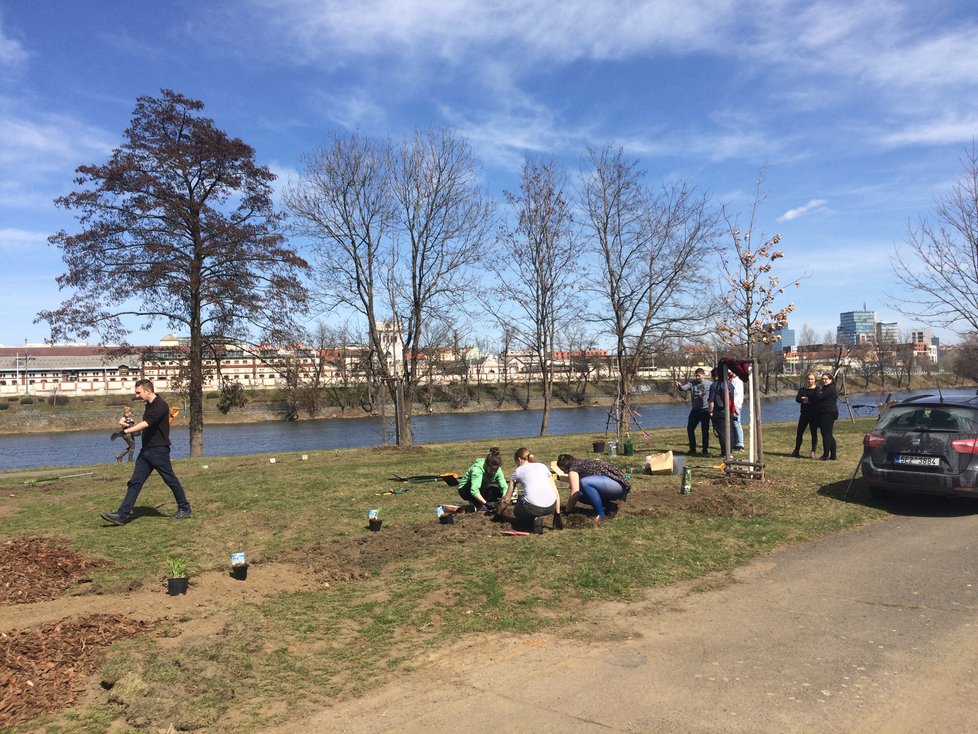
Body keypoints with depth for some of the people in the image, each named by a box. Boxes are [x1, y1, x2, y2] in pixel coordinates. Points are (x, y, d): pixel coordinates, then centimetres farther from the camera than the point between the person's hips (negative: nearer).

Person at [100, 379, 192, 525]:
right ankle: (122, 515, 2)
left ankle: (185, 510, 14)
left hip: (159, 451, -9)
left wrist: (125, 431, -34)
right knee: (135, 482, 3)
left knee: (171, 480, 1)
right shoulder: (149, 405, 12)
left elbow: (146, 424, -29)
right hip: (146, 450, 9)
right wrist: (132, 430, 17)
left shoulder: (160, 406, -18)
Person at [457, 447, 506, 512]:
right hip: (464, 490, -6)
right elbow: (474, 491, -46)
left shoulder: (497, 470, -17)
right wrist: (486, 503, -53)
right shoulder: (477, 469, -35)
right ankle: (478, 505, -21)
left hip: (482, 490, 6)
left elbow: (504, 487, -23)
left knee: (498, 492, -19)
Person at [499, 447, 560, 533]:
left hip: (533, 508, -5)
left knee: (517, 511, 31)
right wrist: (557, 514, 22)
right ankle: (537, 519, 13)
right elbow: (556, 494, 17)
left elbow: (506, 500, 21)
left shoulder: (518, 471, 17)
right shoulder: (543, 466, 23)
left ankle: (533, 521, 2)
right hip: (551, 507, 5)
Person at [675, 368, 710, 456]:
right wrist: (680, 386, -37)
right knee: (690, 429, 6)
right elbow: (685, 388, -16)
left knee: (705, 430, 0)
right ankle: (692, 448, 21)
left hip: (705, 410, -4)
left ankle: (705, 450, 12)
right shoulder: (692, 383, 2)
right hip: (694, 410, 4)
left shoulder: (709, 384, -4)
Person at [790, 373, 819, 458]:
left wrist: (805, 398, -11)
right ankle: (797, 451, 18)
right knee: (799, 432, 6)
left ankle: (813, 452, 5)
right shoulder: (802, 389, 10)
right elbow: (797, 399, -5)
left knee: (814, 433, -1)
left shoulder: (816, 389, -1)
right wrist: (811, 400, -18)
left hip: (813, 414, -4)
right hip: (804, 413, 4)